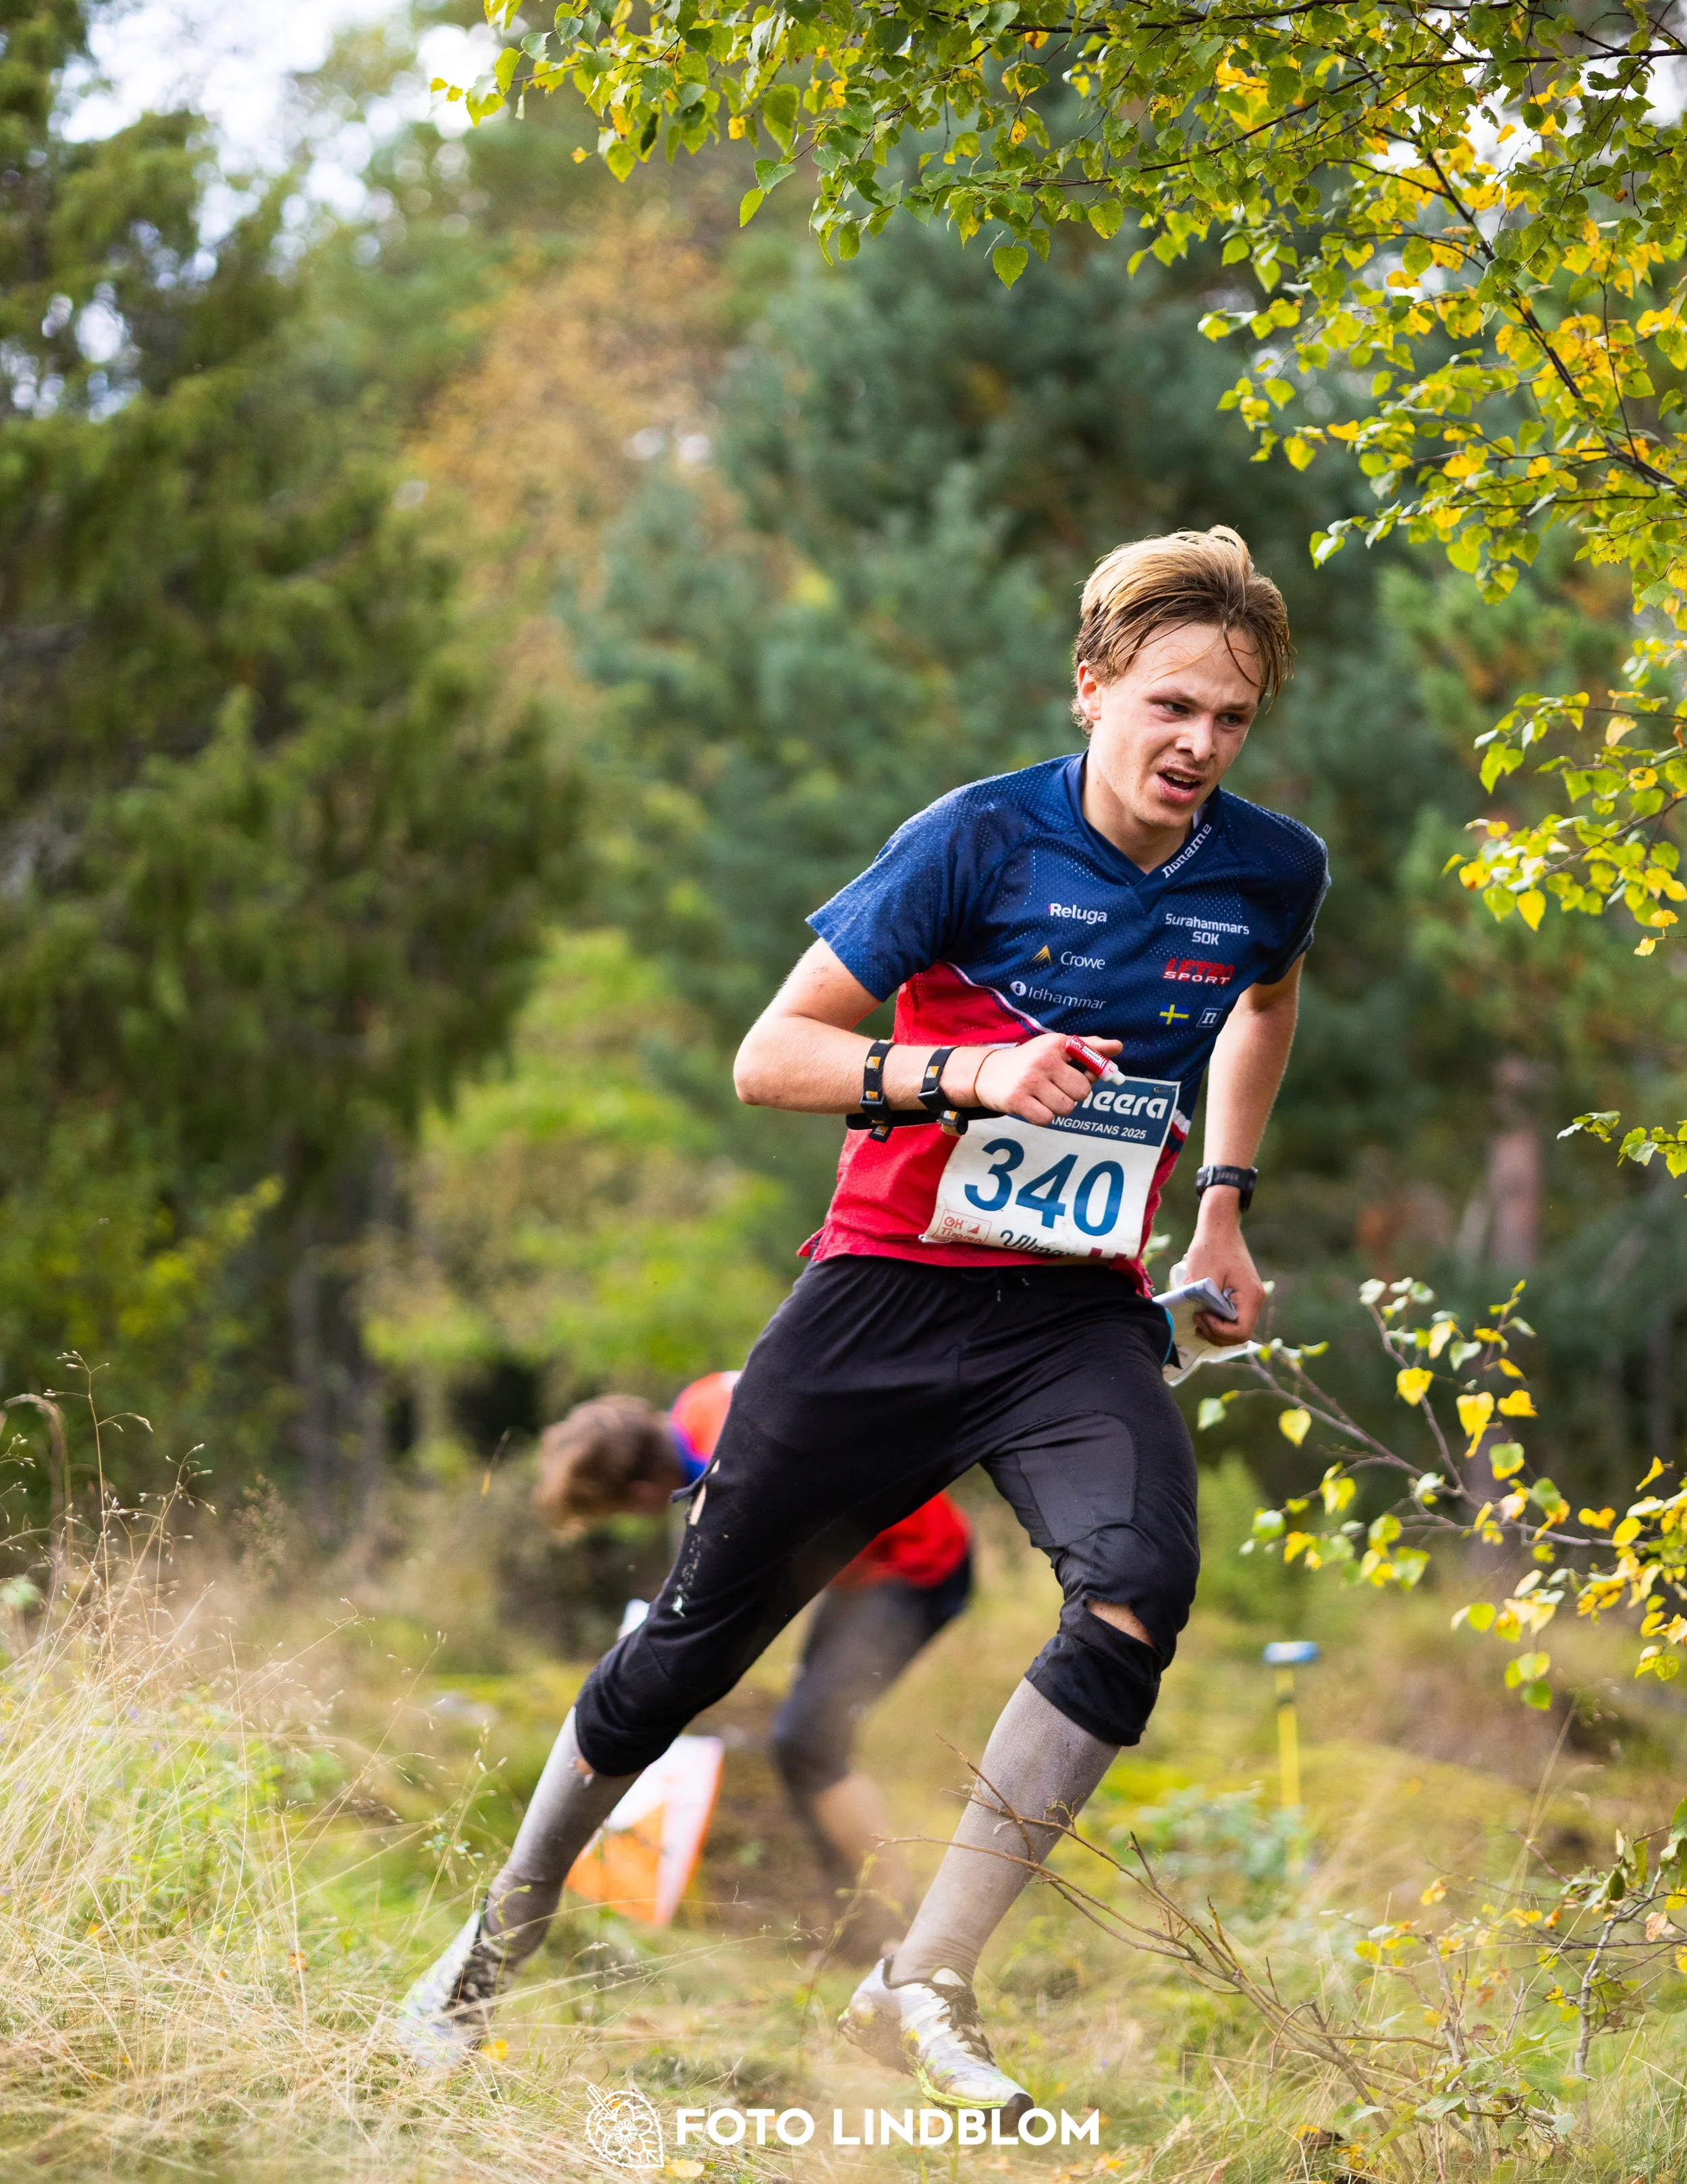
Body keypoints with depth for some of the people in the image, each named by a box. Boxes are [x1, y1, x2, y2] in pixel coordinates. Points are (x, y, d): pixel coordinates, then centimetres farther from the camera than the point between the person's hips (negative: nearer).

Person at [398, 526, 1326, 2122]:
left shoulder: (1272, 874, -3)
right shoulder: (979, 837, -14)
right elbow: (769, 1057, -12)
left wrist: (1224, 1202, 17)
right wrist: (962, 1074, -27)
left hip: (1081, 1313, 2)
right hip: (889, 1290, -2)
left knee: (1139, 1588, -27)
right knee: (699, 1634, 5)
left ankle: (921, 1990, -16)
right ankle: (499, 1940, 30)